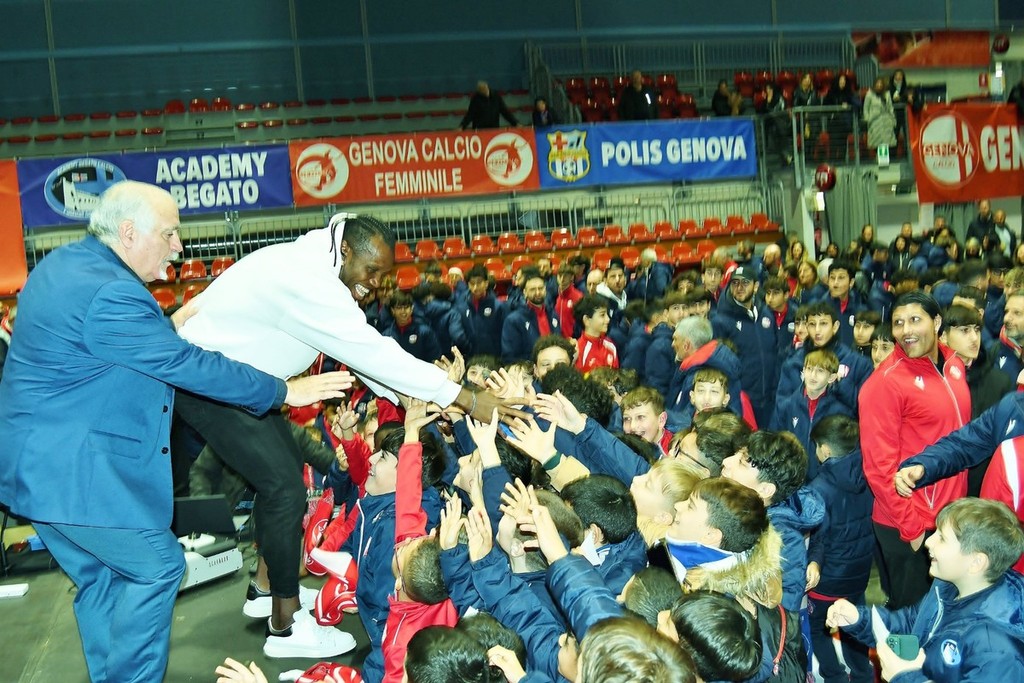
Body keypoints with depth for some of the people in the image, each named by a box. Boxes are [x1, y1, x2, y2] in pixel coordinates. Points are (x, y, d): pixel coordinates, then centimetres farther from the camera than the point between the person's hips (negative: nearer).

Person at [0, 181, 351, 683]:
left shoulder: (64, 262, 8)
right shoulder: (109, 294, -25)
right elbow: (188, 366, -24)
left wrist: (169, 327, 14)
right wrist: (283, 391, -17)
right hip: (76, 471, -10)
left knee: (101, 577, 18)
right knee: (156, 566, 1)